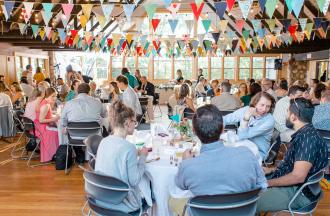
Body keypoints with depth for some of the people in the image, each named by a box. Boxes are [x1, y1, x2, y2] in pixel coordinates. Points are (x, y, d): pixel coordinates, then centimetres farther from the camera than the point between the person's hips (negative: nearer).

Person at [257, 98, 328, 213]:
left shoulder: (307, 138, -24)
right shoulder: (303, 134, 9)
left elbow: (298, 176, -29)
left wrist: (268, 183, -20)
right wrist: (271, 170, 9)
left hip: (298, 193, -10)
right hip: (291, 185, 10)